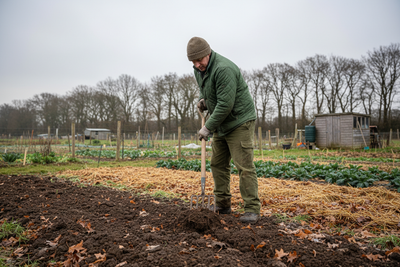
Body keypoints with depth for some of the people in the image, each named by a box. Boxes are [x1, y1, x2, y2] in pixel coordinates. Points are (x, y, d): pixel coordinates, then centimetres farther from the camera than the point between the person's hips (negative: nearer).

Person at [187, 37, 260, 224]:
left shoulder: (223, 69, -24)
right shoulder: (199, 69, 7)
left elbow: (225, 105, -27)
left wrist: (208, 127, -19)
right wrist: (202, 99, 2)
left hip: (239, 122, -9)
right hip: (221, 124, 9)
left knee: (244, 166, -8)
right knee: (218, 164, 10)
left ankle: (252, 209, 1)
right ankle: (222, 206, 21)